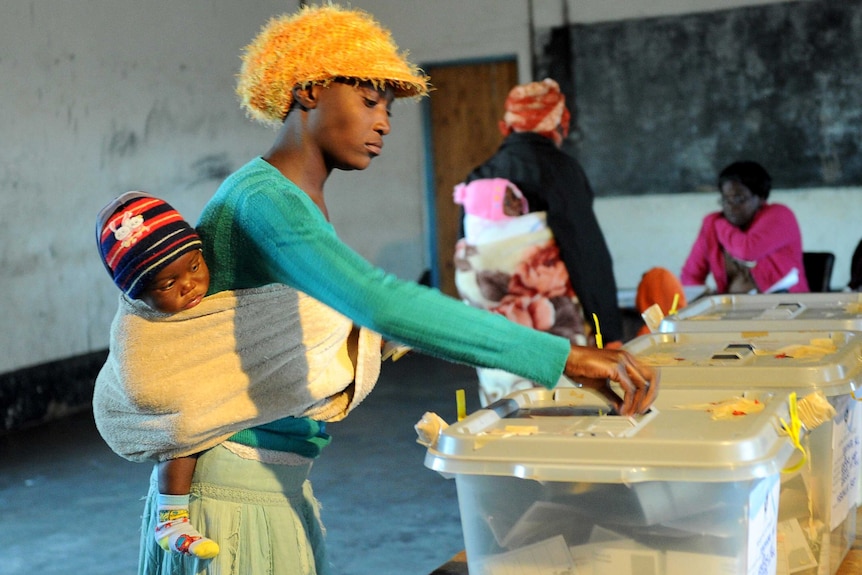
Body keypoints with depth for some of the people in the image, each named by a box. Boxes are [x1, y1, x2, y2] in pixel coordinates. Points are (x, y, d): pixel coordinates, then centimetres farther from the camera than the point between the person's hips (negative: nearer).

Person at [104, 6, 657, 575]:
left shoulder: (304, 203, 11)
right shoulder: (264, 200, -21)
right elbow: (384, 303, -36)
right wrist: (565, 356, -36)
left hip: (280, 490, 9)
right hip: (233, 491, -9)